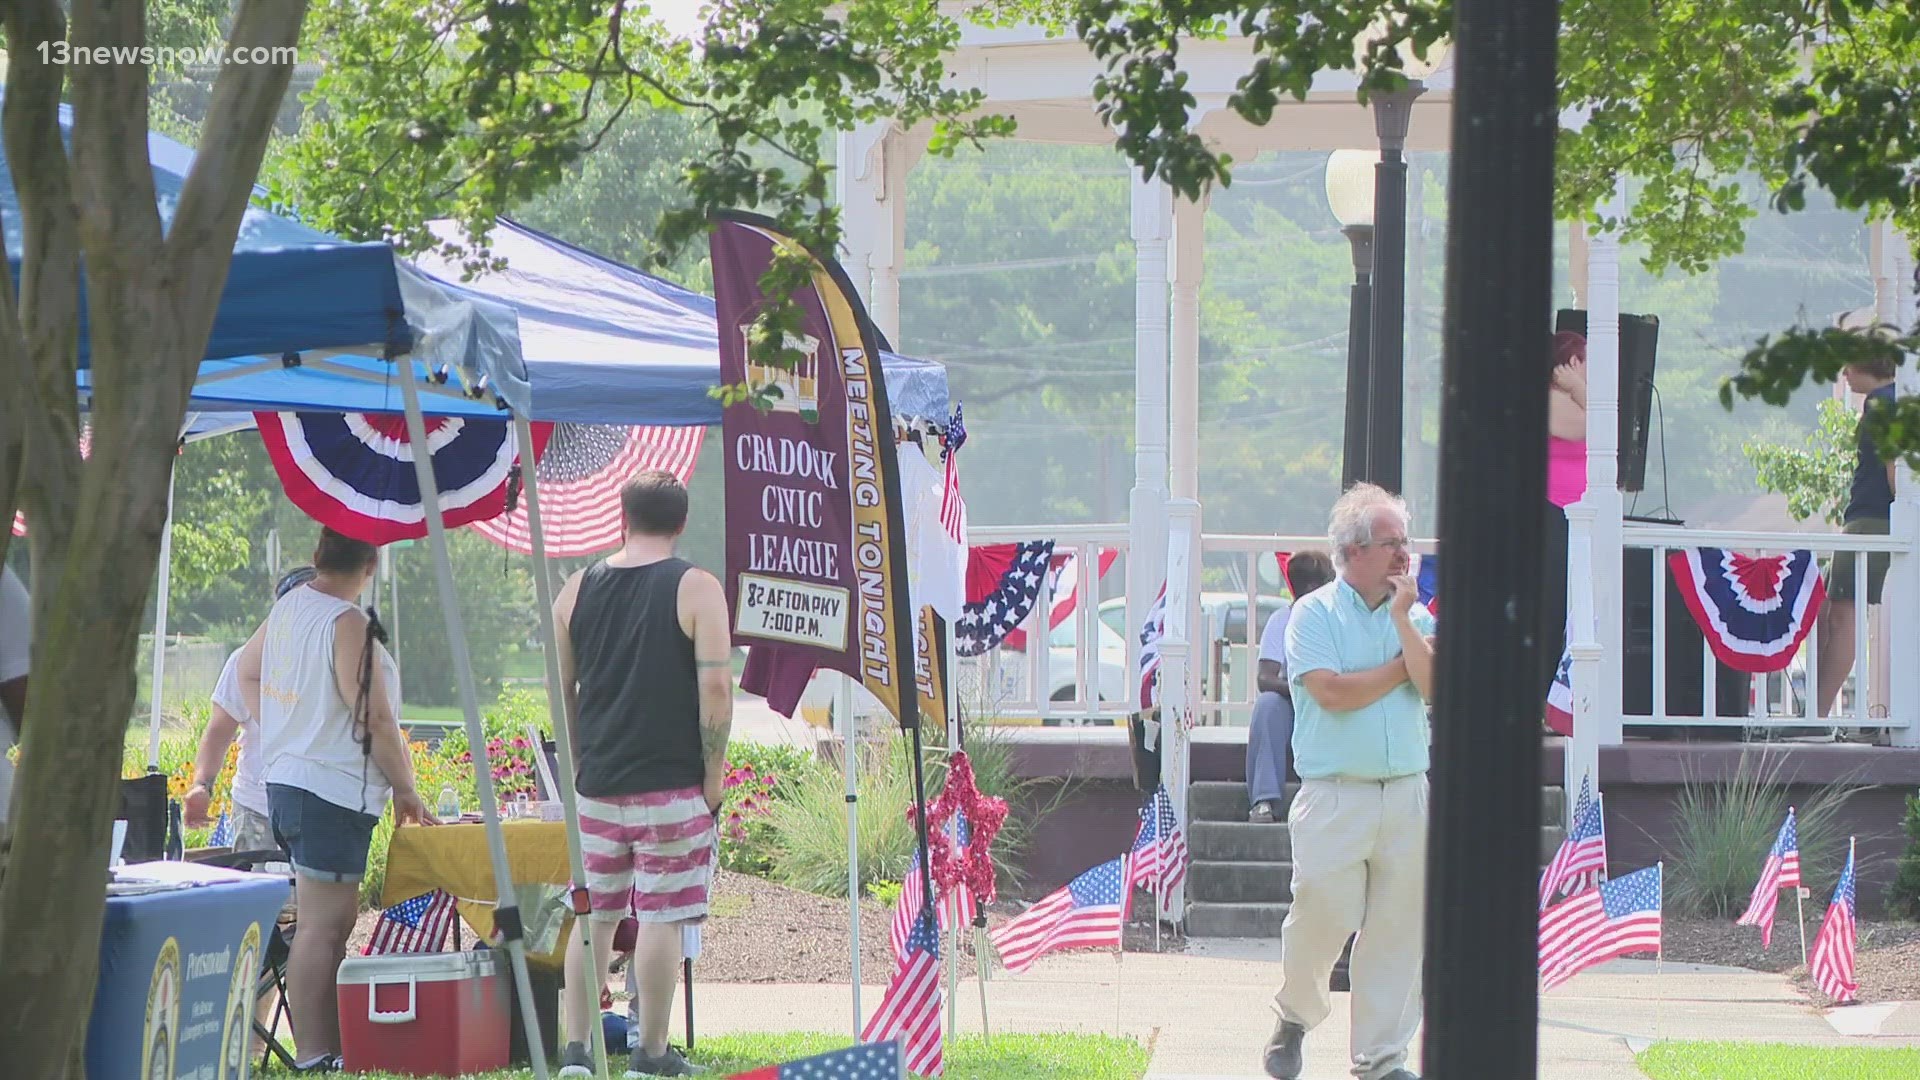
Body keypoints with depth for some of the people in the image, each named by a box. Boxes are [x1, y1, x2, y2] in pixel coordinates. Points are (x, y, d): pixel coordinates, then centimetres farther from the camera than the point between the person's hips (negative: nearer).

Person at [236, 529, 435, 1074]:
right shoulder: (348, 625, -16)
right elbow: (376, 720, -17)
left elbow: (247, 671, 26)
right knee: (322, 926, -9)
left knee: (336, 920, 15)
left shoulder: (286, 607, 10)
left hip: (285, 779, 10)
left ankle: (331, 1043, 17)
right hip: (333, 792, -10)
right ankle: (314, 1057, -11)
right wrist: (406, 790, -6)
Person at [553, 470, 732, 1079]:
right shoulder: (696, 590, -5)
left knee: (593, 915, 10)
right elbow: (716, 692, -11)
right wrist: (713, 782, -3)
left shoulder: (578, 590, 8)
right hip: (671, 787, -4)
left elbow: (560, 693, 12)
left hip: (598, 784, 4)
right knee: (660, 917, 0)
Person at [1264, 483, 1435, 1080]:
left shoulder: (1415, 616, 12)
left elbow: (1433, 687, -3)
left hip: (1406, 794, 4)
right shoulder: (1314, 613, -1)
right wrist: (1404, 667, -3)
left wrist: (1402, 618, -7)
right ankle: (1296, 1015, 22)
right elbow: (1331, 692, -14)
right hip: (1334, 799, -4)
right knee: (1322, 917, -6)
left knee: (1398, 928, 3)